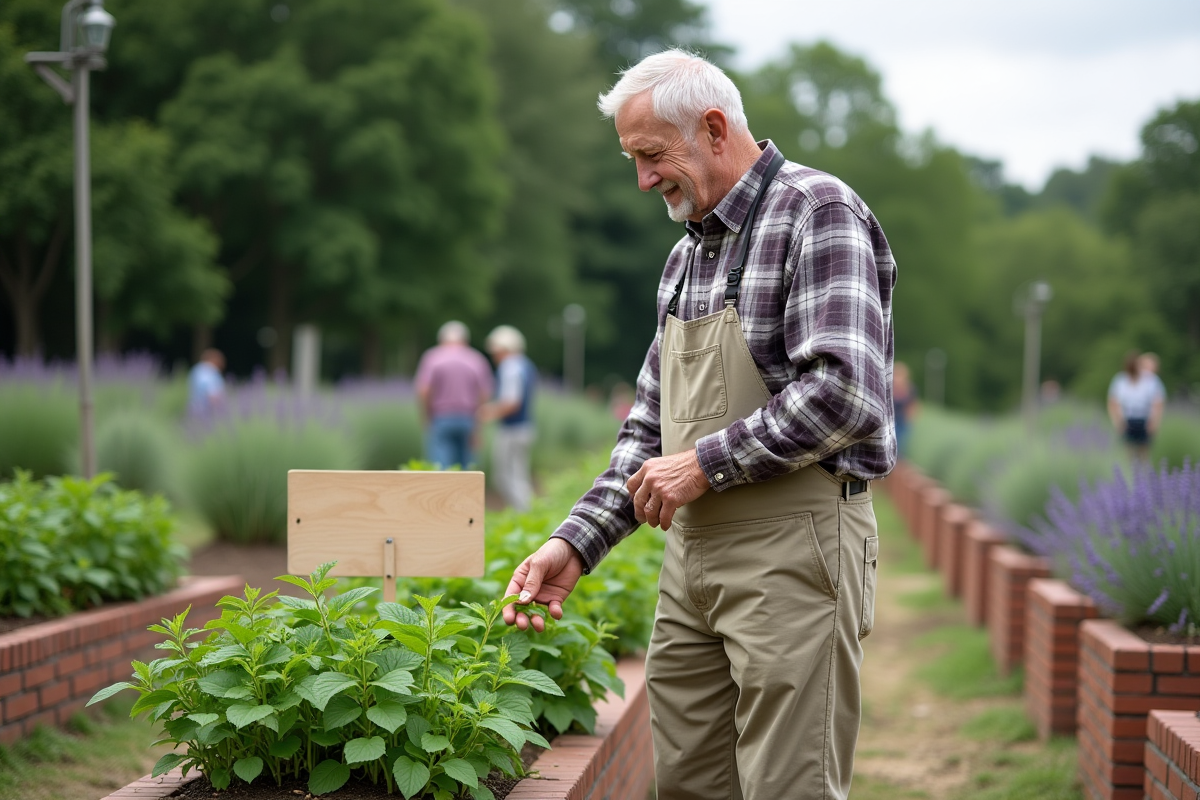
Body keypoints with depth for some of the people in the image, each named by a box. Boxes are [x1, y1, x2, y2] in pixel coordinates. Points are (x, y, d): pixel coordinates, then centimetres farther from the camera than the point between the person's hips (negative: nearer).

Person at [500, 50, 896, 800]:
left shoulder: (816, 212, -10)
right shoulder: (687, 256, 17)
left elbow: (843, 392, -22)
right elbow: (651, 429, 19)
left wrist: (707, 464, -14)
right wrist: (577, 541, 8)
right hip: (691, 555, 8)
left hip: (792, 549, -8)